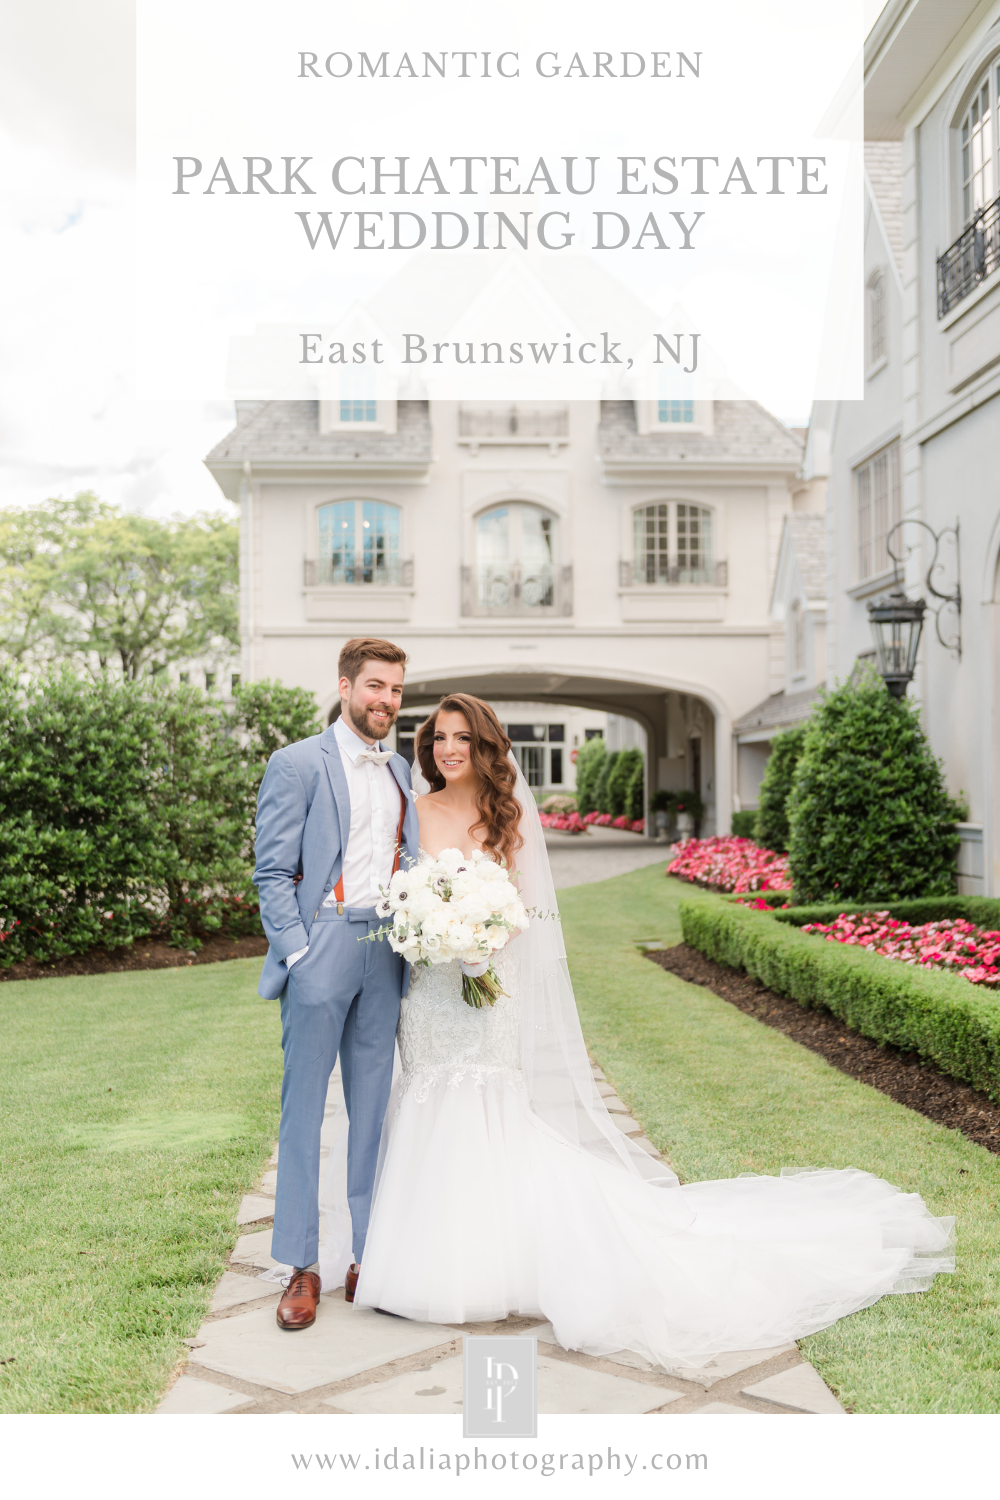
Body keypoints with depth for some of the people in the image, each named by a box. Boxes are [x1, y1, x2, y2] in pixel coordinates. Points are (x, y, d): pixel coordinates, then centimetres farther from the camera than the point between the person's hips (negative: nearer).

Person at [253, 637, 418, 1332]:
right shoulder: (297, 764, -3)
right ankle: (302, 1266, 13)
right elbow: (272, 872, -6)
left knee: (373, 1107, 11)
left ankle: (370, 1255, 21)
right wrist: (297, 954, -13)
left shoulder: (401, 771, 14)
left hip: (386, 953, 5)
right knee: (305, 1105, 2)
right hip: (321, 948, -5)